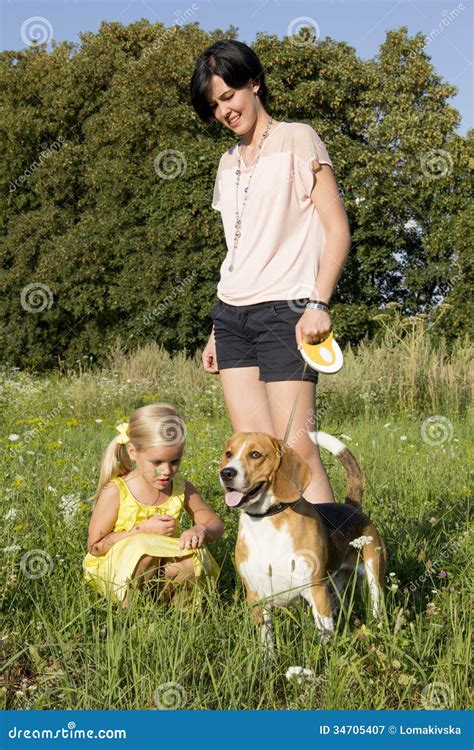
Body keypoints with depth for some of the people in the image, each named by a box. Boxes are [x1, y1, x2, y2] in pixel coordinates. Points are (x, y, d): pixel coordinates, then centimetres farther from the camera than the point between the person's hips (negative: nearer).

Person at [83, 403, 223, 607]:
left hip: (164, 568, 4)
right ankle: (130, 604, -11)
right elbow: (95, 546, -13)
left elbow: (216, 523, 6)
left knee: (195, 555, -26)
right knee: (144, 548, -34)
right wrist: (143, 530, -21)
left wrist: (200, 530, -20)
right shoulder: (115, 492, -15)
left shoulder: (182, 488, -3)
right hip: (114, 573, -4)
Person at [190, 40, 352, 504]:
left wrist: (318, 302, -17)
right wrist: (217, 331, 18)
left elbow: (337, 230, -4)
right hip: (232, 313, 6)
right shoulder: (229, 162, 20)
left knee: (296, 448, -15)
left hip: (284, 309, -6)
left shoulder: (296, 140, 2)